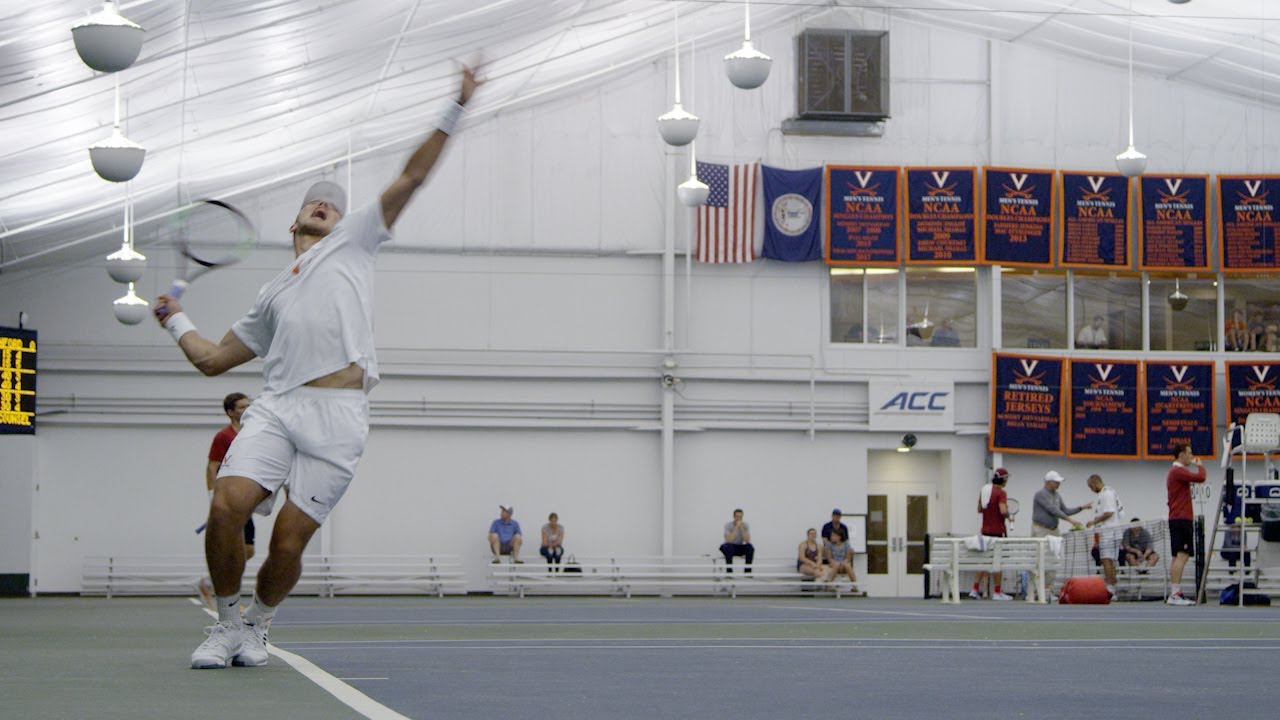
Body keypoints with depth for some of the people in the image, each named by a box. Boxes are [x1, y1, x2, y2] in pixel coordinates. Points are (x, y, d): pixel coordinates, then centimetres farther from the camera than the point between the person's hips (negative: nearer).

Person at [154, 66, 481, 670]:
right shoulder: (272, 296, 31)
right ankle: (226, 623, -1)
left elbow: (411, 177, 18)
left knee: (289, 542, -8)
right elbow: (213, 359, 35)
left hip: (338, 417, -2)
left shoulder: (353, 241, 24)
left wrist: (455, 111, 14)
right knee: (227, 505, -20)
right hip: (276, 409, 3)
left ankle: (255, 626, 17)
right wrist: (175, 319, 35)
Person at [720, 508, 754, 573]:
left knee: (750, 547, -28)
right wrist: (736, 527, -33)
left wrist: (741, 528, -28)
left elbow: (747, 540, -22)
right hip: (729, 546, -3)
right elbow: (729, 540, -31)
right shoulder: (728, 525, -17)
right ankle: (729, 571, -29)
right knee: (729, 547, -39)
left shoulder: (745, 525, -8)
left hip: (740, 548, 3)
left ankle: (747, 571, -18)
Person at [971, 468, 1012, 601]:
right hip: (998, 531, -7)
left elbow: (979, 509, 17)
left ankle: (975, 589, 8)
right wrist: (1008, 514, -8)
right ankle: (997, 592, 5)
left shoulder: (984, 490, 8)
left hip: (985, 531, 7)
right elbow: (1003, 511, -27)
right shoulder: (1000, 493, -15)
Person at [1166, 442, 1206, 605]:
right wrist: (1200, 465, -4)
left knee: (1179, 557, 11)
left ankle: (1174, 593, 11)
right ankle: (1175, 594, -18)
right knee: (1181, 556, -13)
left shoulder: (1176, 471, 21)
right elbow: (1200, 477, -25)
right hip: (1181, 519, -11)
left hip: (1177, 518, 11)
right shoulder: (1178, 471, -13)